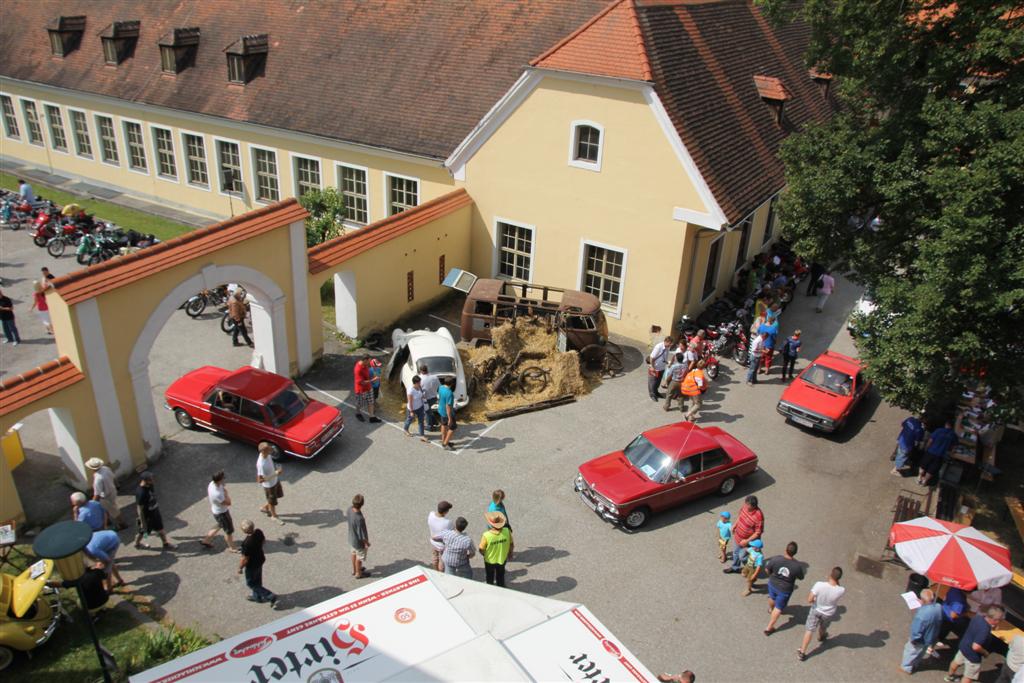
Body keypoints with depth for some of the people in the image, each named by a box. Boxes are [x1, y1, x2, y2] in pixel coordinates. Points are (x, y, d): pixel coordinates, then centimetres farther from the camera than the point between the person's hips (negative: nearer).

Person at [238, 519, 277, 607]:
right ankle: (257, 597, 51)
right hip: (260, 559, 7)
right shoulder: (258, 532, -19)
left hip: (252, 565, -7)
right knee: (257, 580, 29)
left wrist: (240, 568, -8)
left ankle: (271, 597, 19)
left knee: (251, 583, 18)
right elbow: (263, 540, 4)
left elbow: (245, 559, -26)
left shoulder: (246, 543, -39)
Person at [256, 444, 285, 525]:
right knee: (272, 501, 19)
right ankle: (274, 516, 47)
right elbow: (260, 480, -36)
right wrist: (275, 474, -37)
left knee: (278, 495, 29)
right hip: (269, 485, -7)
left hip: (275, 480, 7)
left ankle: (264, 507, 52)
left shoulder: (268, 454, -16)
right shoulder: (261, 464, -40)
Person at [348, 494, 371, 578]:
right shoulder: (359, 519, -43)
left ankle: (354, 570, 54)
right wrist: (366, 543, -12)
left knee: (354, 554, 31)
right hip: (359, 541, -7)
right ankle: (358, 573, 45)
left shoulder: (350, 509, -22)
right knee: (359, 557, 21)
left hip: (351, 538, 7)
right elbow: (361, 534, -28)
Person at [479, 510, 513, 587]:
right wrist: (510, 553, 11)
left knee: (490, 579, 28)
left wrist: (485, 554, 3)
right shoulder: (507, 531, -27)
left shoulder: (486, 535, -35)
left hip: (490, 561, -2)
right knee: (501, 577, 32)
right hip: (502, 559, 2)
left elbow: (481, 550, -21)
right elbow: (511, 544, -10)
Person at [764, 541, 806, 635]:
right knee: (778, 608, 20)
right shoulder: (797, 566, -31)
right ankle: (769, 628, 31)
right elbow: (801, 577, -9)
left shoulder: (776, 559, -29)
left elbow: (767, 570, -13)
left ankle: (770, 608, 68)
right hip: (785, 590, -2)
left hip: (772, 584, 2)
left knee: (772, 597, 35)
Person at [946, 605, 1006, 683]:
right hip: (972, 655, -8)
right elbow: (976, 647, -38)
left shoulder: (978, 617, -14)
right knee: (969, 676, 15)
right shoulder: (984, 630, -39)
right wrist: (985, 652, -18)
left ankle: (949, 675, 59)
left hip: (964, 645, 8)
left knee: (957, 661, 34)